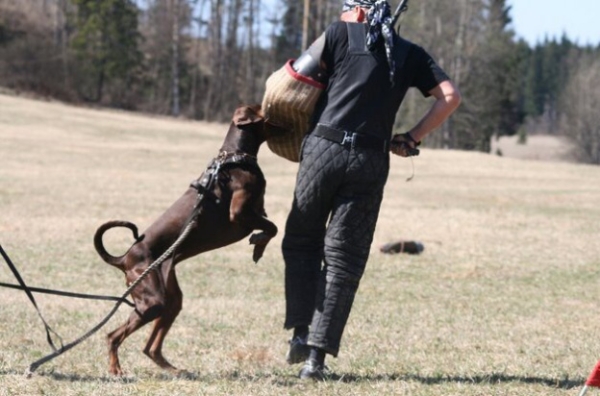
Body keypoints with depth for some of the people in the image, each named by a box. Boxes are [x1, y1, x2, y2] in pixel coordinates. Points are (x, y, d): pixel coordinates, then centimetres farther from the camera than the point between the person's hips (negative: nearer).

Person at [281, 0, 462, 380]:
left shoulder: (341, 33, 9)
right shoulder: (410, 54, 16)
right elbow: (450, 97, 8)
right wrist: (412, 139, 12)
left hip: (323, 147, -2)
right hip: (370, 163, 2)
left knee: (302, 242, 16)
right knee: (343, 260, 5)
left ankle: (301, 333, 5)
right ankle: (318, 354, -1)